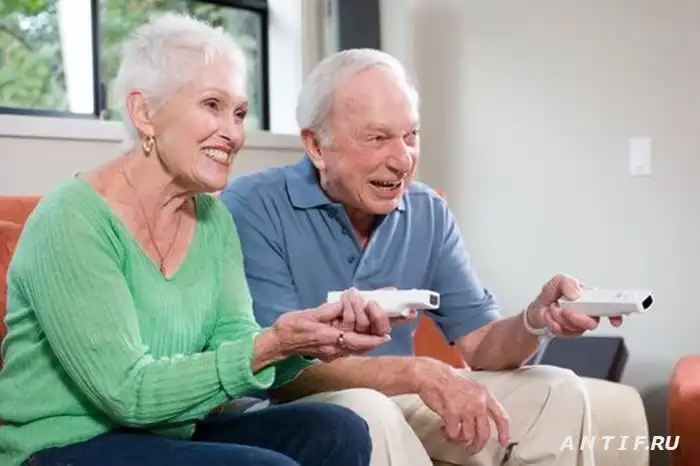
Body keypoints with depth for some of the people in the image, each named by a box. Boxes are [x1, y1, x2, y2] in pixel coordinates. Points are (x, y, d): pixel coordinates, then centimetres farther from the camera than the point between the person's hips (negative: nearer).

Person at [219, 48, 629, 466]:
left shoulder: (429, 213, 2)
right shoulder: (253, 209, -17)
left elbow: (479, 344, 0)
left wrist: (536, 320, -23)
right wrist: (418, 374, -29)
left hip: (396, 401, 6)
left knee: (558, 394, -3)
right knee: (361, 414, -37)